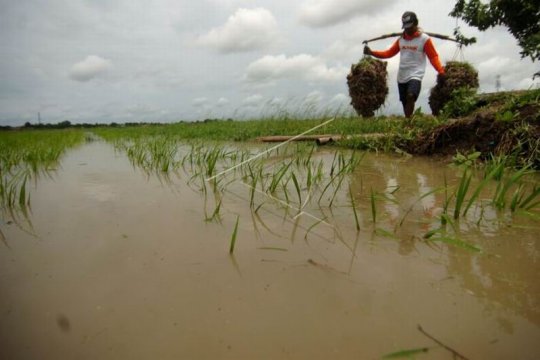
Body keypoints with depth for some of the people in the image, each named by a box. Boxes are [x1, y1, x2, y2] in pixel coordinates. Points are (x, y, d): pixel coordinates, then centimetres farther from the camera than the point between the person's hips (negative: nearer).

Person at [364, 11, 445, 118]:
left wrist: (441, 71, -17)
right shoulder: (401, 39, 12)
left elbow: (433, 57, -3)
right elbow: (389, 53, 14)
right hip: (401, 77, 5)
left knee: (411, 96, -29)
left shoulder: (424, 39, -1)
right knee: (405, 103, 7)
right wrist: (371, 52, 3)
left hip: (415, 75, -5)